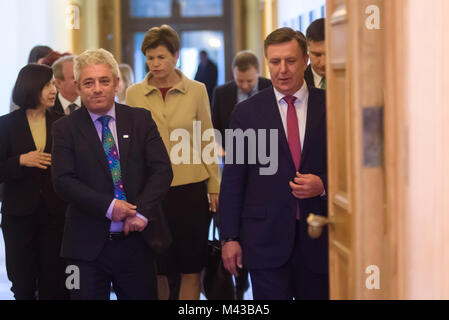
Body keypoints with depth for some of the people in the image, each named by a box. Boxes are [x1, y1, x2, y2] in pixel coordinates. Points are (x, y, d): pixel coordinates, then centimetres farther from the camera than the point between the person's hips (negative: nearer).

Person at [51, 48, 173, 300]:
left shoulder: (141, 120, 7)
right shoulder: (66, 128, 2)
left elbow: (162, 169, 0)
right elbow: (64, 181, -7)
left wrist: (142, 212, -14)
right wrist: (108, 206, -17)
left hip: (137, 240, 2)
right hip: (88, 246, -1)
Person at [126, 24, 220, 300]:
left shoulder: (196, 91, 2)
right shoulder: (134, 94, 4)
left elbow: (207, 141, 7)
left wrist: (215, 187, 5)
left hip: (190, 187, 0)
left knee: (191, 268, 3)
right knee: (156, 269, 5)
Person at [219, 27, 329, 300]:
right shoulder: (247, 112, 3)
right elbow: (232, 179, 3)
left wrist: (324, 185, -13)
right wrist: (229, 237, -1)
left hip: (318, 237, 1)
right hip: (266, 240, -1)